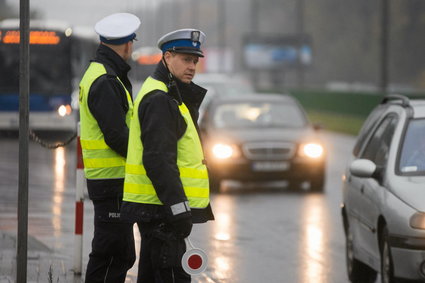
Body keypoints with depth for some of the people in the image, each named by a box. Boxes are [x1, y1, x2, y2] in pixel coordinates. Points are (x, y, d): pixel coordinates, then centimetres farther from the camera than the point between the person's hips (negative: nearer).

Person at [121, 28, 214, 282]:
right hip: (160, 207, -11)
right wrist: (178, 208, -26)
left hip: (154, 206, 11)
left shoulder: (170, 96, 19)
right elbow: (158, 159, -24)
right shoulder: (159, 99, -15)